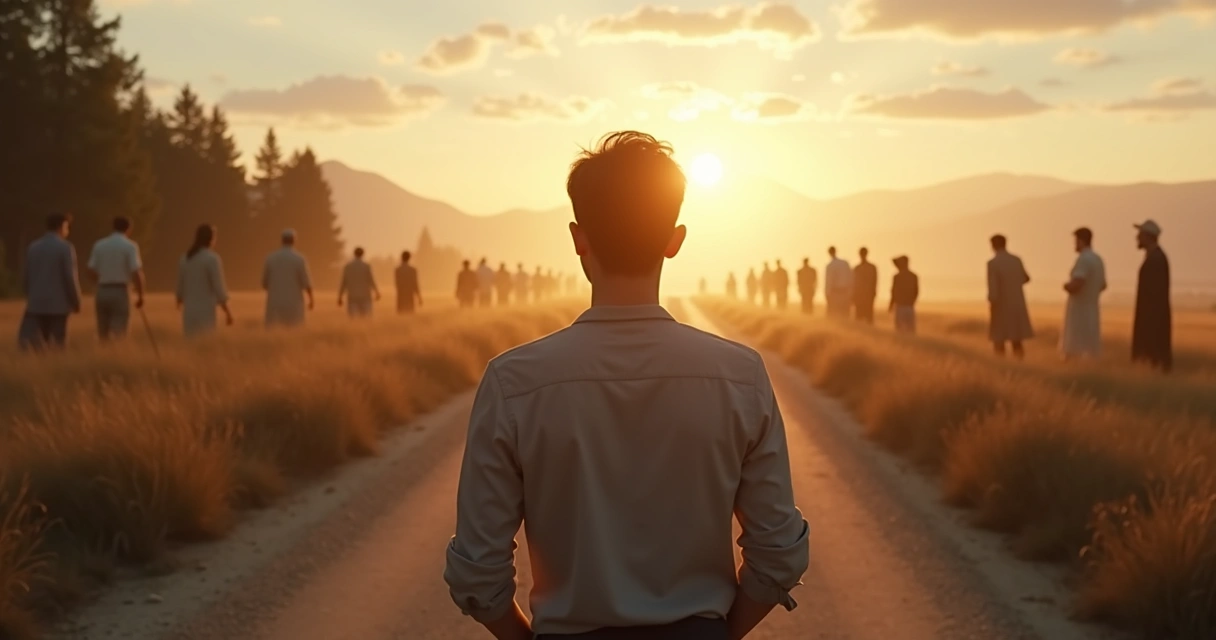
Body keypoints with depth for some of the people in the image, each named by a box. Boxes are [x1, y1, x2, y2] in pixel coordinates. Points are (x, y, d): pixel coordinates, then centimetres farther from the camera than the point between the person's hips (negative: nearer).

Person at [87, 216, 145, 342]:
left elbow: (92, 270, 6)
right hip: (120, 292, -4)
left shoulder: (99, 245, 7)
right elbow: (136, 272, -12)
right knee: (119, 334, -4)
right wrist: (140, 295, -3)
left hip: (102, 292, 4)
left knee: (103, 335, 12)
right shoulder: (130, 246, -5)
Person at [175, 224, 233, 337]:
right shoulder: (212, 258, -12)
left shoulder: (185, 258, 9)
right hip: (206, 313, -7)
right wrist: (228, 312, -7)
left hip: (190, 312, 7)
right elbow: (219, 288, -15)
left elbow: (180, 287, 13)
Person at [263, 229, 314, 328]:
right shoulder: (299, 259, -8)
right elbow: (306, 283, -8)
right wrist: (311, 299, 10)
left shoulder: (270, 258, 1)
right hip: (293, 306, -3)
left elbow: (264, 284, 6)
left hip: (275, 306, 3)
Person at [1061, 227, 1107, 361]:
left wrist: (1066, 286, -6)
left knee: (1073, 352, -7)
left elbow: (1075, 285, -26)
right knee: (1090, 350, 10)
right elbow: (1103, 285, 23)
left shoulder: (1083, 259, -17)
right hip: (1092, 309, 9)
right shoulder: (1098, 259, 12)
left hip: (1080, 311, -9)